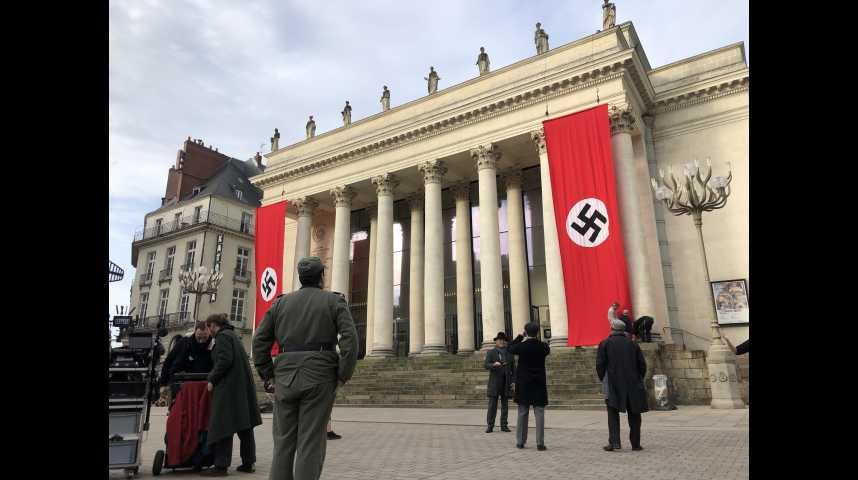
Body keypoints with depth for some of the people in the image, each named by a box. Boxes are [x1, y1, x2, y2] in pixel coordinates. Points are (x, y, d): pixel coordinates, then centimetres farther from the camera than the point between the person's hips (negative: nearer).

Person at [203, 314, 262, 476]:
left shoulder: (222, 336, -7)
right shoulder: (232, 335, 20)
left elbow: (224, 360, -19)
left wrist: (212, 379, -9)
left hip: (229, 386, -9)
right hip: (243, 386, 9)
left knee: (223, 425, -4)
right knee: (245, 426, 10)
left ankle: (221, 466, -1)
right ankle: (248, 462, 16)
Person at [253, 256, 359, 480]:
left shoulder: (281, 302, 13)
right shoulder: (334, 301, 3)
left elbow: (259, 340, 6)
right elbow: (350, 339, -10)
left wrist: (269, 375, 10)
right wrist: (343, 375, -4)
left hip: (285, 377, 3)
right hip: (319, 377, -3)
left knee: (283, 442, 10)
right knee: (311, 443, 0)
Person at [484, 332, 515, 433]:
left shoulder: (509, 353, 11)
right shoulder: (490, 353, 4)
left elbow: (513, 368, 10)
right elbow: (486, 365, -7)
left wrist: (513, 382, 1)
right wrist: (494, 364, -27)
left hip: (506, 383, 2)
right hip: (494, 382, -2)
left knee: (505, 405, 6)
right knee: (492, 405, -2)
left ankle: (504, 425, 12)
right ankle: (490, 426, 3)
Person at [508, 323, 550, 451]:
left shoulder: (521, 346, -11)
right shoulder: (543, 346, -8)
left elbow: (510, 349, 9)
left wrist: (520, 337, 10)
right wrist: (535, 340, 12)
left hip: (523, 384, 0)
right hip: (539, 384, 0)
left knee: (522, 414, 9)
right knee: (539, 414, 3)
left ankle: (520, 441, 16)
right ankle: (540, 443, 2)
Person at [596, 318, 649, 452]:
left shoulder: (605, 344, 0)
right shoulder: (632, 344, 9)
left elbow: (600, 364, -7)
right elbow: (642, 364, 6)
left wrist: (603, 380, 5)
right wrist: (638, 380, 16)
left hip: (613, 385, -3)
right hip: (633, 385, 3)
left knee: (613, 413, 2)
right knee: (634, 415, 12)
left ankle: (614, 442, -8)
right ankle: (636, 443, 15)